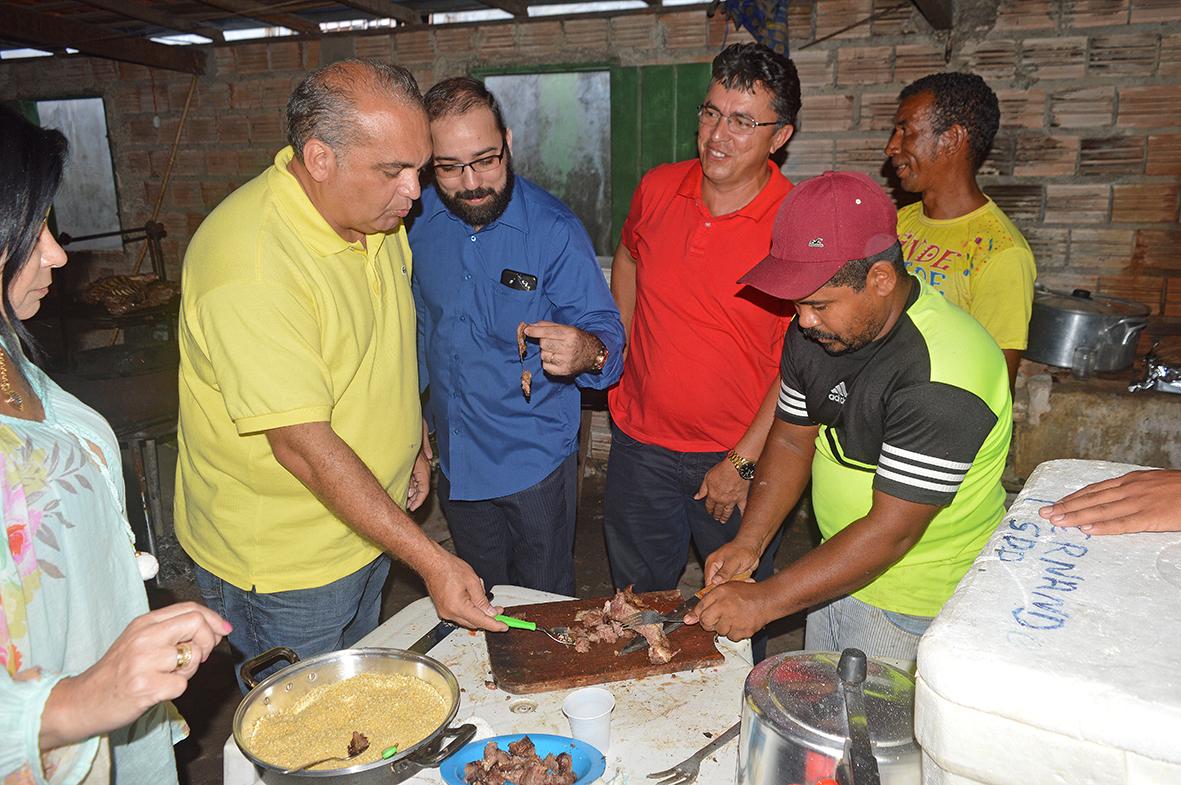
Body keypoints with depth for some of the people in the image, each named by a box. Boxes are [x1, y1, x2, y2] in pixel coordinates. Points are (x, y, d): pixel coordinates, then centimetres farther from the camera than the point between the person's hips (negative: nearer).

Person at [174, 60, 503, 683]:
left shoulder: (377, 215, -3)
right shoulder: (249, 264, -30)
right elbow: (303, 445, -31)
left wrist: (413, 446, 14)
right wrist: (431, 560, -29)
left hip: (369, 525, 8)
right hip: (282, 564, -7)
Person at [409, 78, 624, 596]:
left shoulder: (553, 230, -18)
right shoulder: (418, 219, -4)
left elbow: (605, 329, -18)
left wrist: (588, 351, -43)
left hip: (534, 460, -4)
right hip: (456, 458, 5)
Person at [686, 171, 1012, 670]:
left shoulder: (940, 378, -30)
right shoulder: (815, 329, -5)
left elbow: (891, 531, -28)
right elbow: (791, 440, 4)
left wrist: (766, 600, -24)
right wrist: (749, 541, -7)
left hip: (914, 609, -7)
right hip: (840, 572, 7)